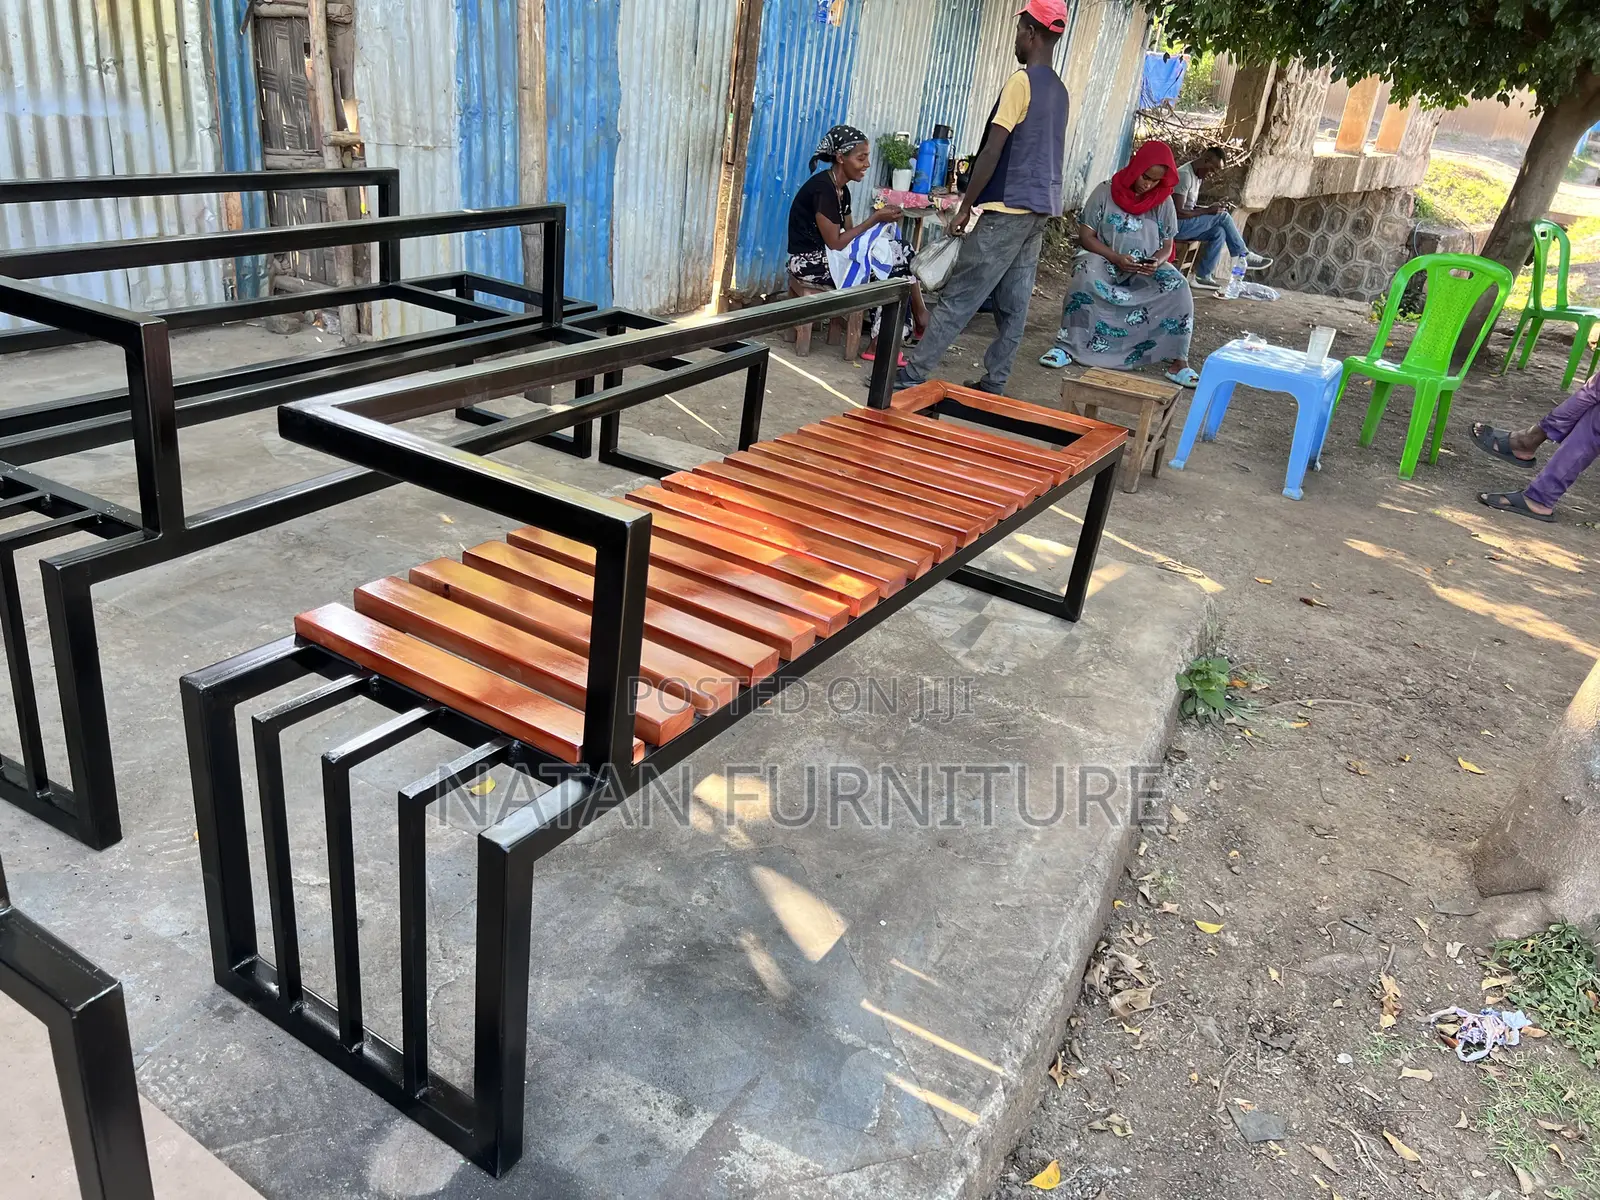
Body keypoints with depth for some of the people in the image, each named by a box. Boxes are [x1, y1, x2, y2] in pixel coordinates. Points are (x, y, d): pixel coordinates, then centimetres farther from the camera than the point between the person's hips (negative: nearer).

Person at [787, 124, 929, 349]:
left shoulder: (841, 190, 11)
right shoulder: (823, 189, -18)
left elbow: (848, 235, 9)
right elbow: (836, 243, -21)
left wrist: (880, 219, -6)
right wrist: (876, 219, -16)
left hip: (827, 257, 9)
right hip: (812, 262, -9)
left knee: (898, 252, -1)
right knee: (895, 258, -11)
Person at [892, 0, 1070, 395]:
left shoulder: (1022, 81, -12)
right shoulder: (1060, 91, 14)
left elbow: (993, 150, -16)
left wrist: (965, 207, -12)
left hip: (1008, 210, -8)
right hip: (1039, 210, 8)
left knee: (957, 298, -7)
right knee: (1014, 306, 8)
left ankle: (911, 376, -6)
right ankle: (993, 385, 12)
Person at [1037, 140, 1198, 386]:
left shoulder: (1163, 202, 2)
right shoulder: (1106, 192, -7)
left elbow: (1166, 245, 5)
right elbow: (1086, 236, -10)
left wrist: (1156, 262, -20)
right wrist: (1116, 258, -24)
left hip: (1146, 270, 3)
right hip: (1104, 260, -2)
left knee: (1178, 287, -26)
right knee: (1086, 275, -38)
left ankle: (1177, 359, -22)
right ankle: (1066, 345, -30)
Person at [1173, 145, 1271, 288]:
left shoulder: (1197, 176, 14)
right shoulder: (1184, 175, -17)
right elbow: (1178, 212, -23)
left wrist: (1210, 208, 1)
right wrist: (1207, 211, -16)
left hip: (1185, 224, 10)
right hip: (1176, 225, -10)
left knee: (1219, 232, -8)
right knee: (1223, 217, -14)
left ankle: (1203, 276, -6)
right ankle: (1244, 256, -1)